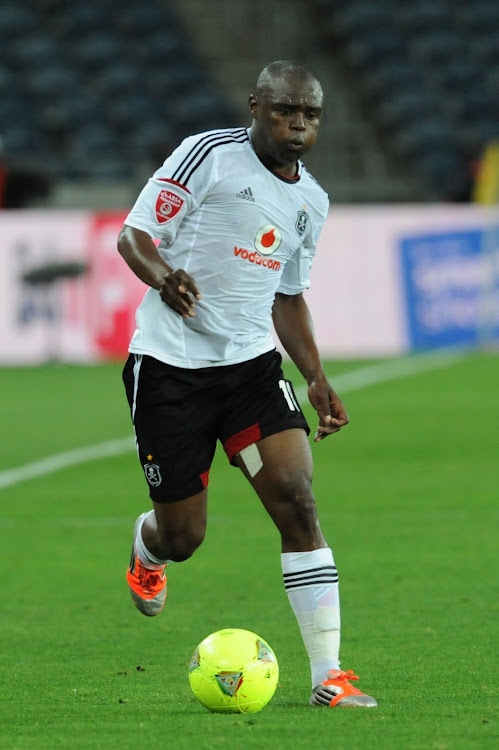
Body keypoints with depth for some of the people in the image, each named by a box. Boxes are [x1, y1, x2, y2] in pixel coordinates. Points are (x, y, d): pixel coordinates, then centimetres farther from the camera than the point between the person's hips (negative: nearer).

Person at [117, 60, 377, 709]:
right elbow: (134, 236, -8)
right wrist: (165, 278, -30)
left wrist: (317, 378, 12)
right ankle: (147, 551, 42)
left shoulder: (311, 202, 11)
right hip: (170, 364, -4)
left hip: (251, 363, 5)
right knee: (182, 537, 1)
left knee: (297, 501, -14)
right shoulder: (208, 155, -8)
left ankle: (328, 674, -13)